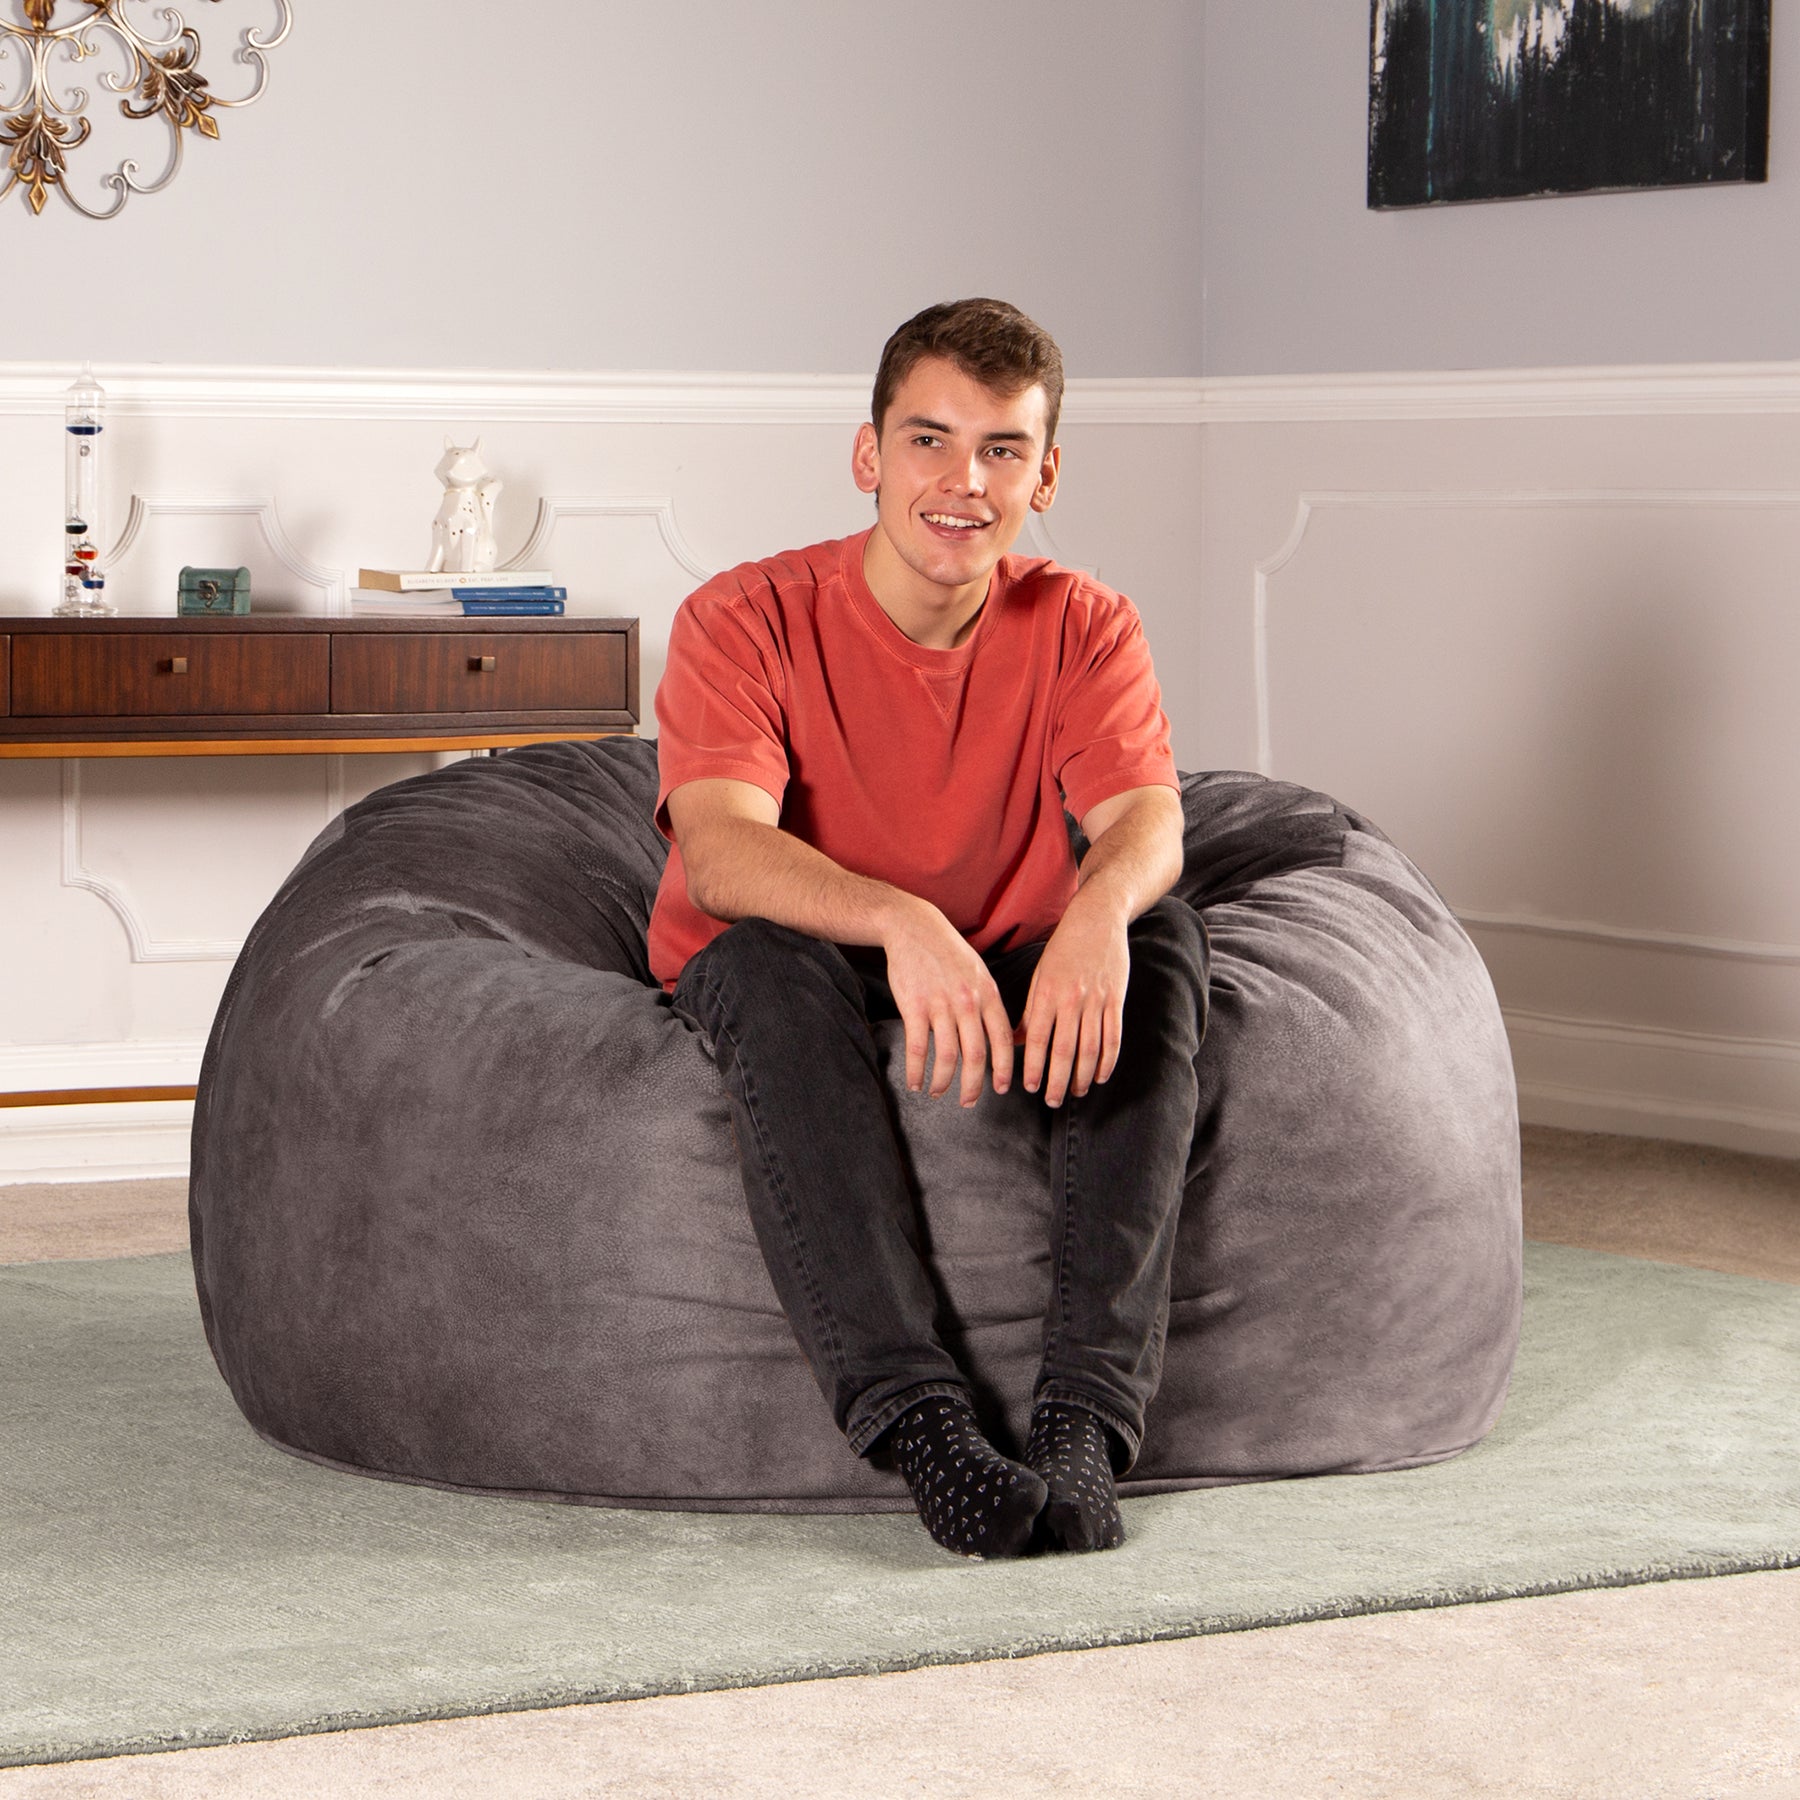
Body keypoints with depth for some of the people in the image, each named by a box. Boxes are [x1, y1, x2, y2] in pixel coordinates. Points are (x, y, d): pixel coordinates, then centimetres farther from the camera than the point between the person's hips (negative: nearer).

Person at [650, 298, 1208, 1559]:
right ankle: (920, 1421, -46)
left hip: (1006, 982, 3)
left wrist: (1101, 908, -46)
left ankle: (1087, 1418, -38)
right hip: (788, 989, -2)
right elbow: (721, 851, -30)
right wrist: (902, 925, -50)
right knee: (773, 957, -37)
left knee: (1164, 942, -27)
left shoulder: (1083, 628, -3)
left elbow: (1149, 818, -20)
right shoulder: (748, 619, -14)